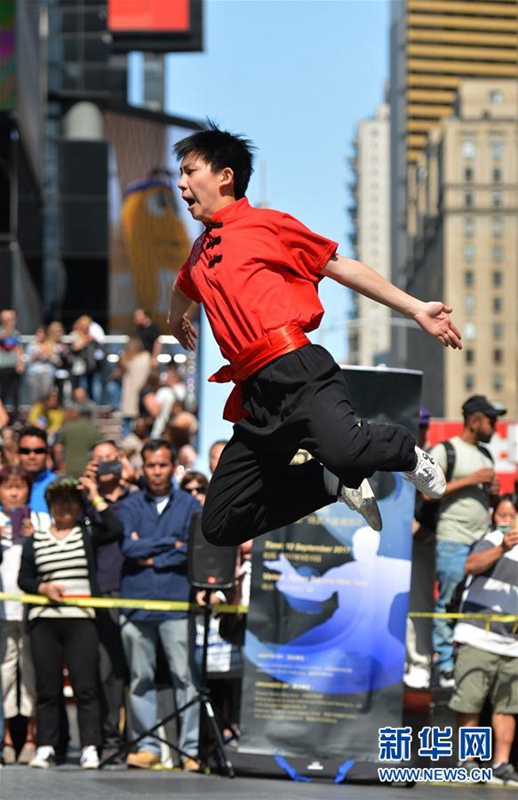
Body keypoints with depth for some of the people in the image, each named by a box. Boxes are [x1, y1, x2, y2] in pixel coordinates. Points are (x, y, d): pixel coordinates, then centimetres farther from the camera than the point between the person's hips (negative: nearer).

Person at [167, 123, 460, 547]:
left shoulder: (266, 223, 6)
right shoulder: (200, 252, 24)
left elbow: (340, 266, 6)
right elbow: (183, 289, 48)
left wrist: (417, 309, 1)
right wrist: (177, 322, 70)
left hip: (297, 372, -7)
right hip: (256, 396, 7)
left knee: (344, 451, -37)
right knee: (220, 525, 1)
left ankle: (406, 452, -1)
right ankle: (334, 482, 14)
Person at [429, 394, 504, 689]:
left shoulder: (485, 454, 19)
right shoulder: (445, 450, -4)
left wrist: (493, 492, 6)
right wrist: (469, 480, -14)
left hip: (482, 540, 7)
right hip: (453, 540, -7)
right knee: (448, 604, -4)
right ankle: (446, 667, 0)